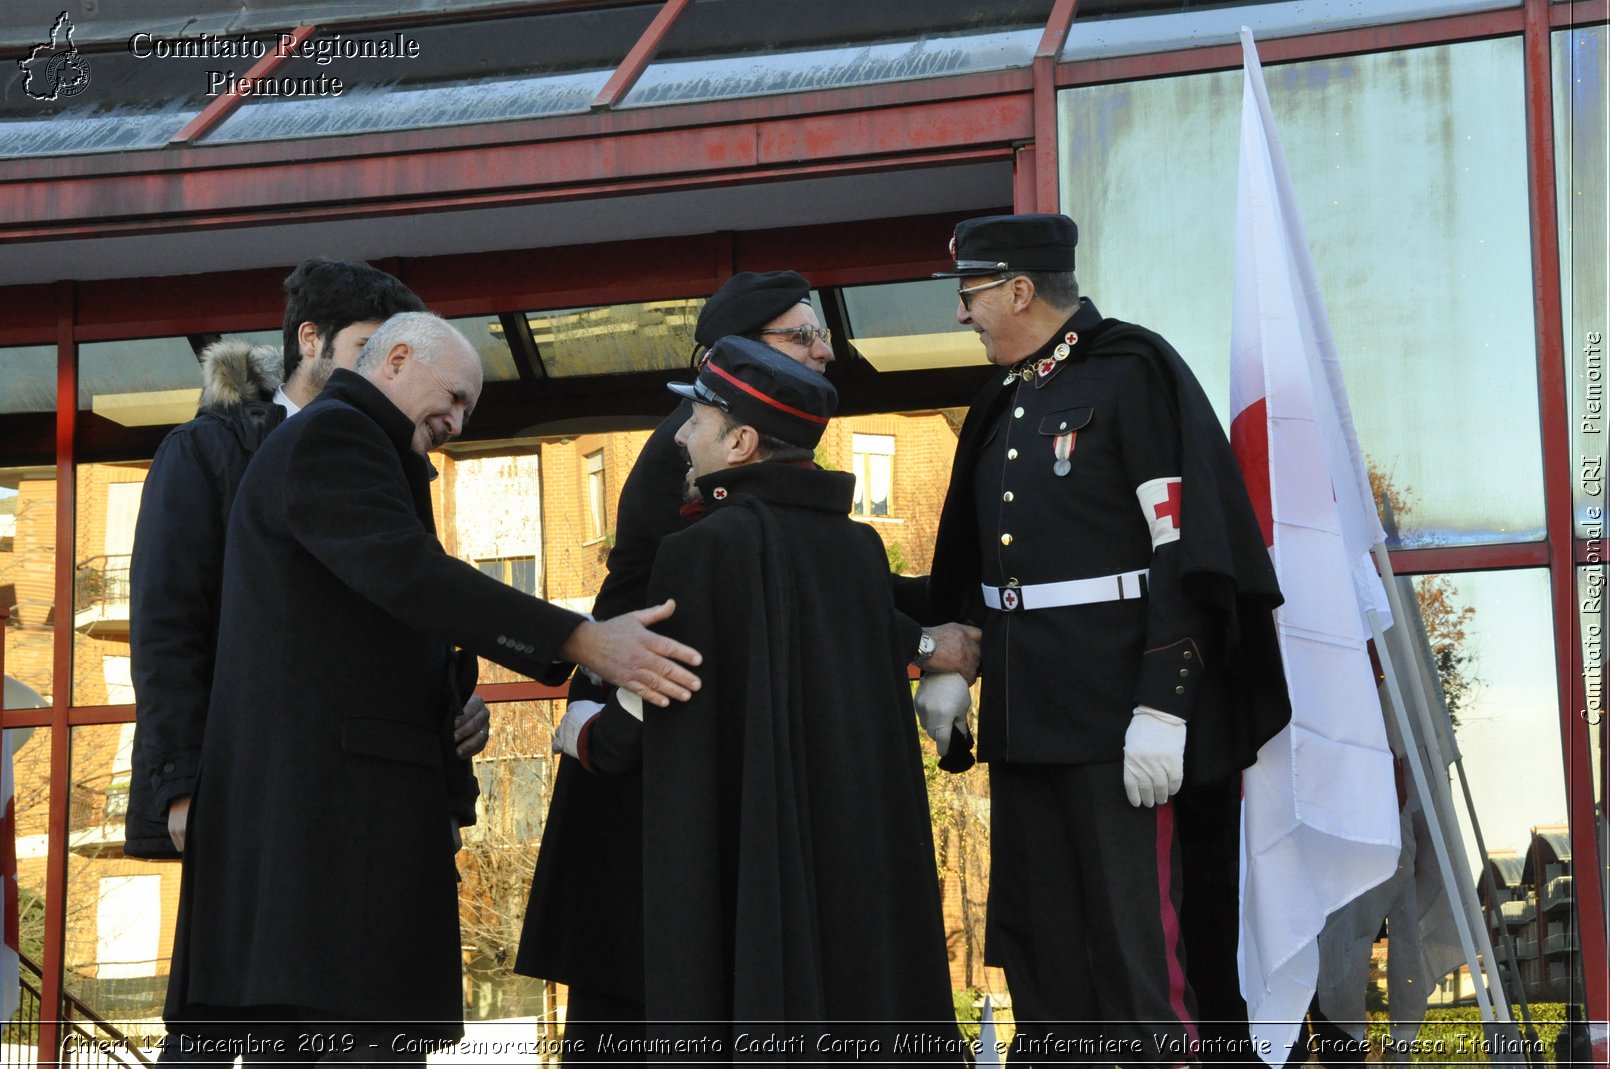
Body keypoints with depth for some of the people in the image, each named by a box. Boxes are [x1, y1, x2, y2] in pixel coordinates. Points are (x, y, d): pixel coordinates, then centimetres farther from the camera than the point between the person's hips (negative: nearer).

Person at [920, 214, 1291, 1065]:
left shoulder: (1134, 374, -9)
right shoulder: (1004, 403, 16)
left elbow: (1187, 551, -16)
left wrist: (1161, 708, -21)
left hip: (1113, 706, -8)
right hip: (1022, 709, 8)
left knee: (1132, 938, -7)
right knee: (1035, 935, 13)